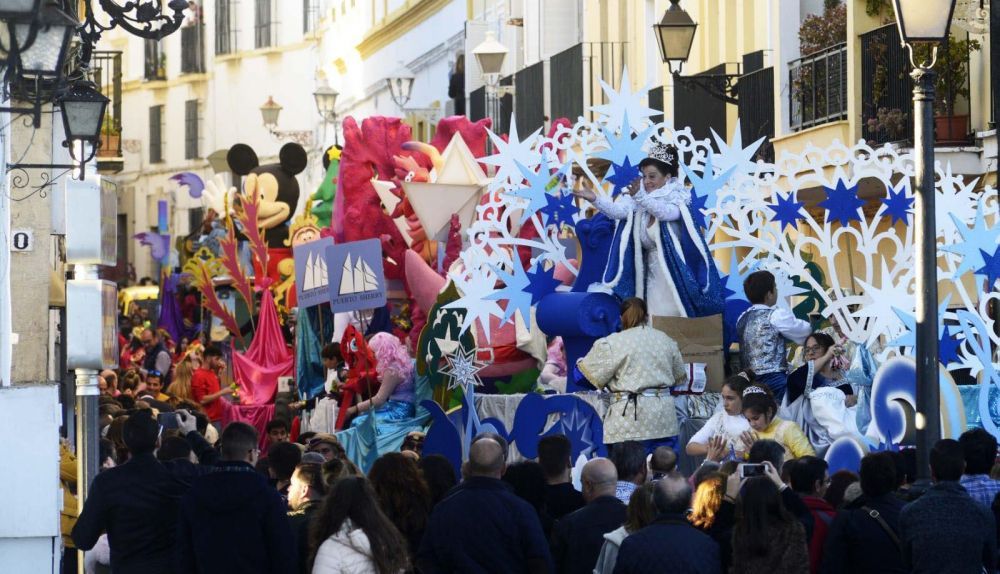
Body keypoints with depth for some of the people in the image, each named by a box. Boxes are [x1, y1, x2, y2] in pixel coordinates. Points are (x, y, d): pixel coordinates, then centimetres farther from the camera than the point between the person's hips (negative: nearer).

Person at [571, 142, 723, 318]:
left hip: (676, 268, -4)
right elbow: (617, 210, -12)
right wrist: (595, 199, -28)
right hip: (652, 267, 4)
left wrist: (641, 197, -45)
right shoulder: (639, 195, 4)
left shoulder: (678, 197, -9)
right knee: (652, 314, 3)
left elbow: (664, 212, -30)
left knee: (674, 314, -5)